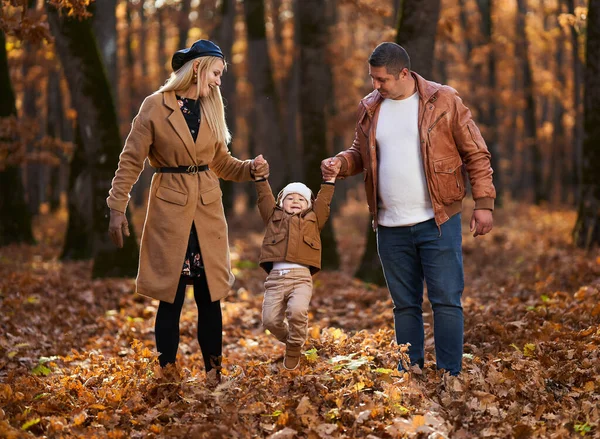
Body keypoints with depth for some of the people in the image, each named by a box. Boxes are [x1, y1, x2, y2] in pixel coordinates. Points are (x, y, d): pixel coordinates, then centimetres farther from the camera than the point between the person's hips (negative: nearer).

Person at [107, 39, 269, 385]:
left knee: (210, 297, 4)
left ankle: (214, 375, 12)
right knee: (171, 298, -2)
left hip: (208, 211, 4)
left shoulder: (212, 110, 11)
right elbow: (131, 161, -4)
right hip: (169, 210, -4)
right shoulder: (156, 106, -4)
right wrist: (118, 208, -10)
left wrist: (251, 169, 0)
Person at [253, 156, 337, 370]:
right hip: (276, 276, 2)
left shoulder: (313, 220, 24)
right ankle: (289, 339, 21)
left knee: (297, 311, -27)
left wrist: (329, 180, 9)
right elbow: (265, 199, 19)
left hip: (301, 276, -2)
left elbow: (323, 202, 17)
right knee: (270, 319, -10)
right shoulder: (274, 218, 25)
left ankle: (294, 349, -4)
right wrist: (260, 176, 12)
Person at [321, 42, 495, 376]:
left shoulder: (444, 101, -5)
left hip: (438, 222, -4)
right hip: (391, 227, 4)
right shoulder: (370, 108, 7)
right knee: (404, 304, 11)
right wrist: (341, 163, -4)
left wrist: (484, 203, -8)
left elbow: (475, 154, -2)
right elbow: (361, 154, 19)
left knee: (446, 301, -3)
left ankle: (450, 377, 4)